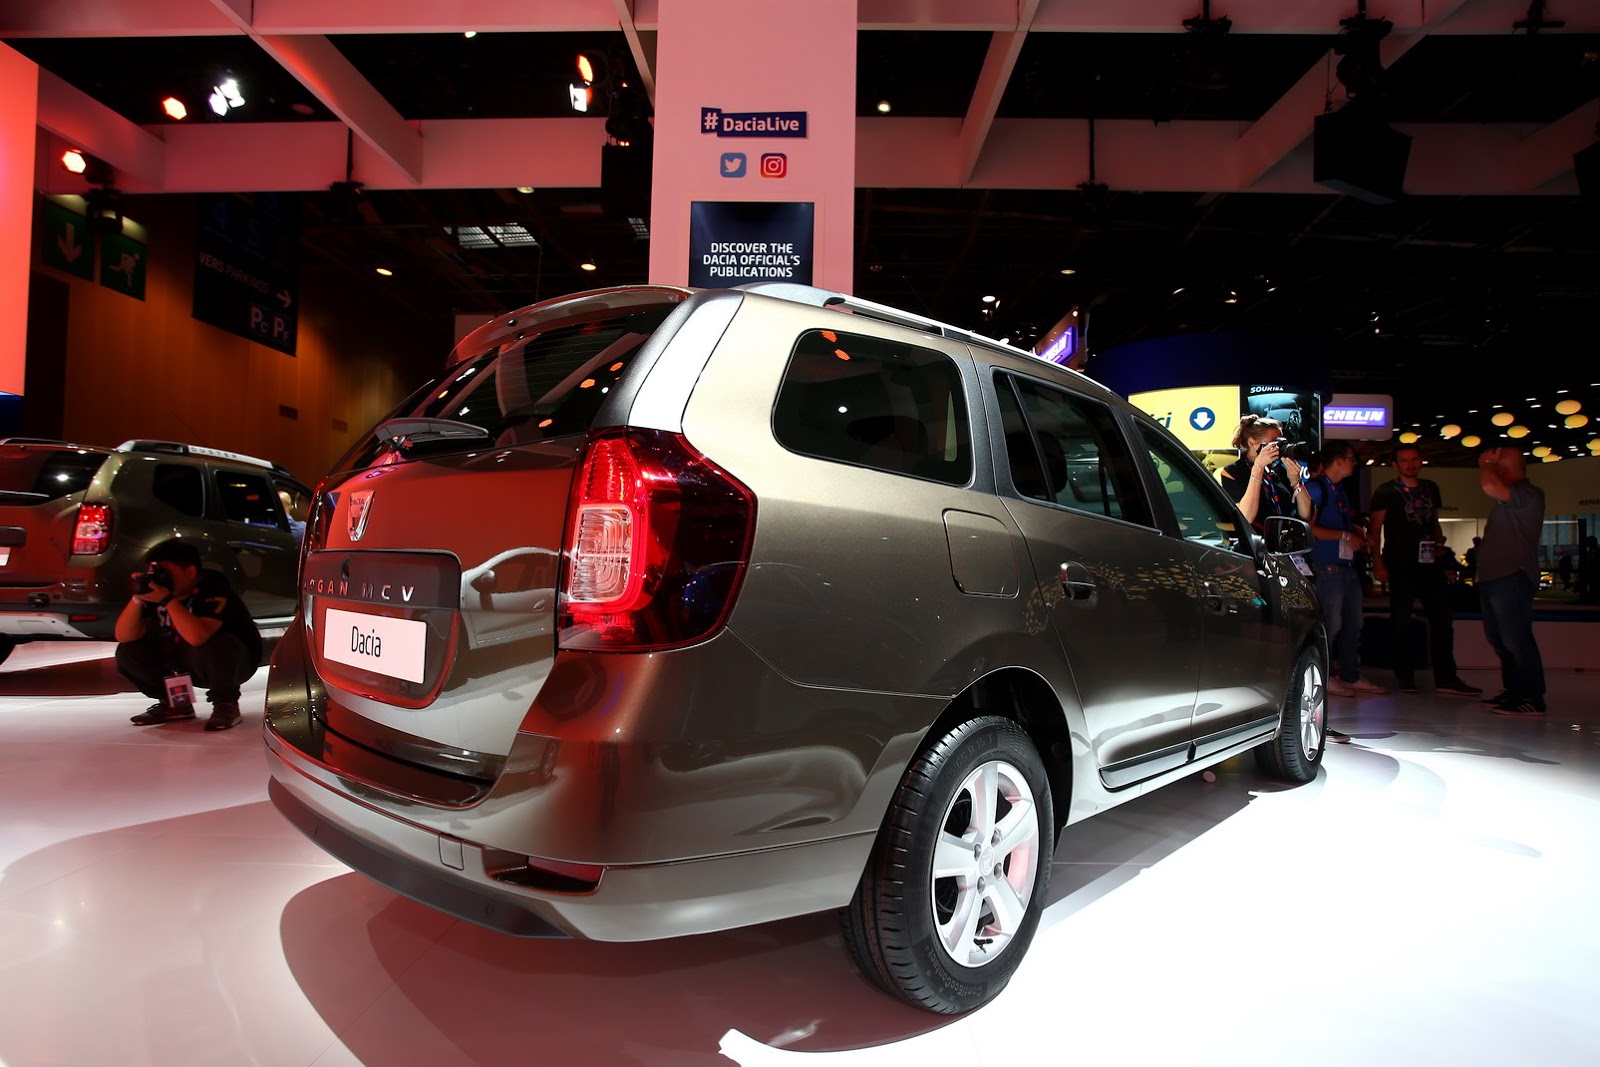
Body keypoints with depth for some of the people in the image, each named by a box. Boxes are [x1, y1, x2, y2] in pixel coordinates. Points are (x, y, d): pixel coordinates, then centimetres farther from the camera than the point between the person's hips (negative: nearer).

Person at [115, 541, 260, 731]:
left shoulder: (213, 589, -26)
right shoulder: (156, 591, -5)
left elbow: (197, 637, -43)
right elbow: (124, 636, -10)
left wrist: (168, 600, -39)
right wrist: (137, 598, -22)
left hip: (237, 662, -7)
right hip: (186, 664, 7)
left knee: (209, 646, -39)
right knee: (128, 652, -7)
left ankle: (226, 704, -13)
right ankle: (173, 704, 9)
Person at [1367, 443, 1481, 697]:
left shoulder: (1431, 488, 17)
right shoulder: (1385, 492, 1)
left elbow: (1434, 522, 25)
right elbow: (1375, 529, -3)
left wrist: (1439, 544, 6)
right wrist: (1377, 562, -12)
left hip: (1428, 562, 5)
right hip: (1399, 564, -5)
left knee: (1442, 618, 1)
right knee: (1401, 620, -1)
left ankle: (1446, 678, 4)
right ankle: (1405, 676, 8)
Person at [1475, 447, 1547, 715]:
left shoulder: (1529, 494, -12)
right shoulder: (1510, 497, 19)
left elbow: (1489, 486, -27)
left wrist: (1486, 464, -11)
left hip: (1512, 578, -11)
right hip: (1492, 577, 11)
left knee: (1515, 640, -11)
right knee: (1499, 638, 16)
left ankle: (1532, 698, -7)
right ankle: (1514, 690, 25)